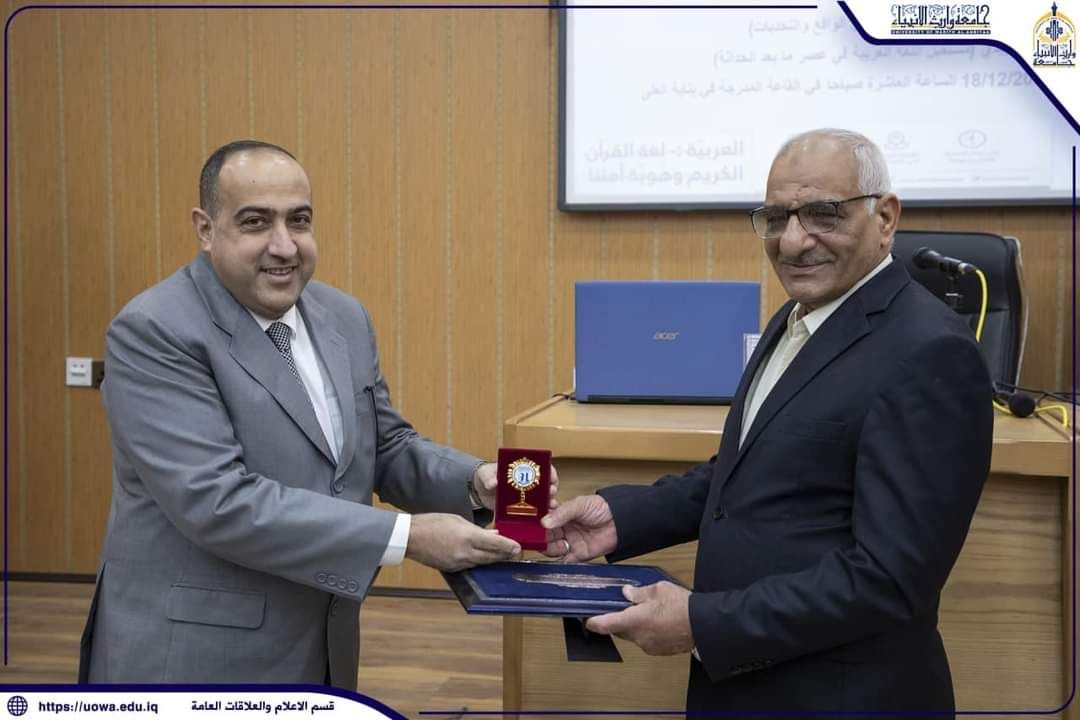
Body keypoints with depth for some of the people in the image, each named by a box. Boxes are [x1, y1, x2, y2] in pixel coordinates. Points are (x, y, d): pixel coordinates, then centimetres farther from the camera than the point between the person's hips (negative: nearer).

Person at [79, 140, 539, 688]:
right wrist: (408, 537, -26)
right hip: (192, 658, -6)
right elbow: (216, 502, -25)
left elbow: (387, 449, 10)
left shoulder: (343, 317, 4)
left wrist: (476, 482, -10)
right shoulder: (153, 332, -17)